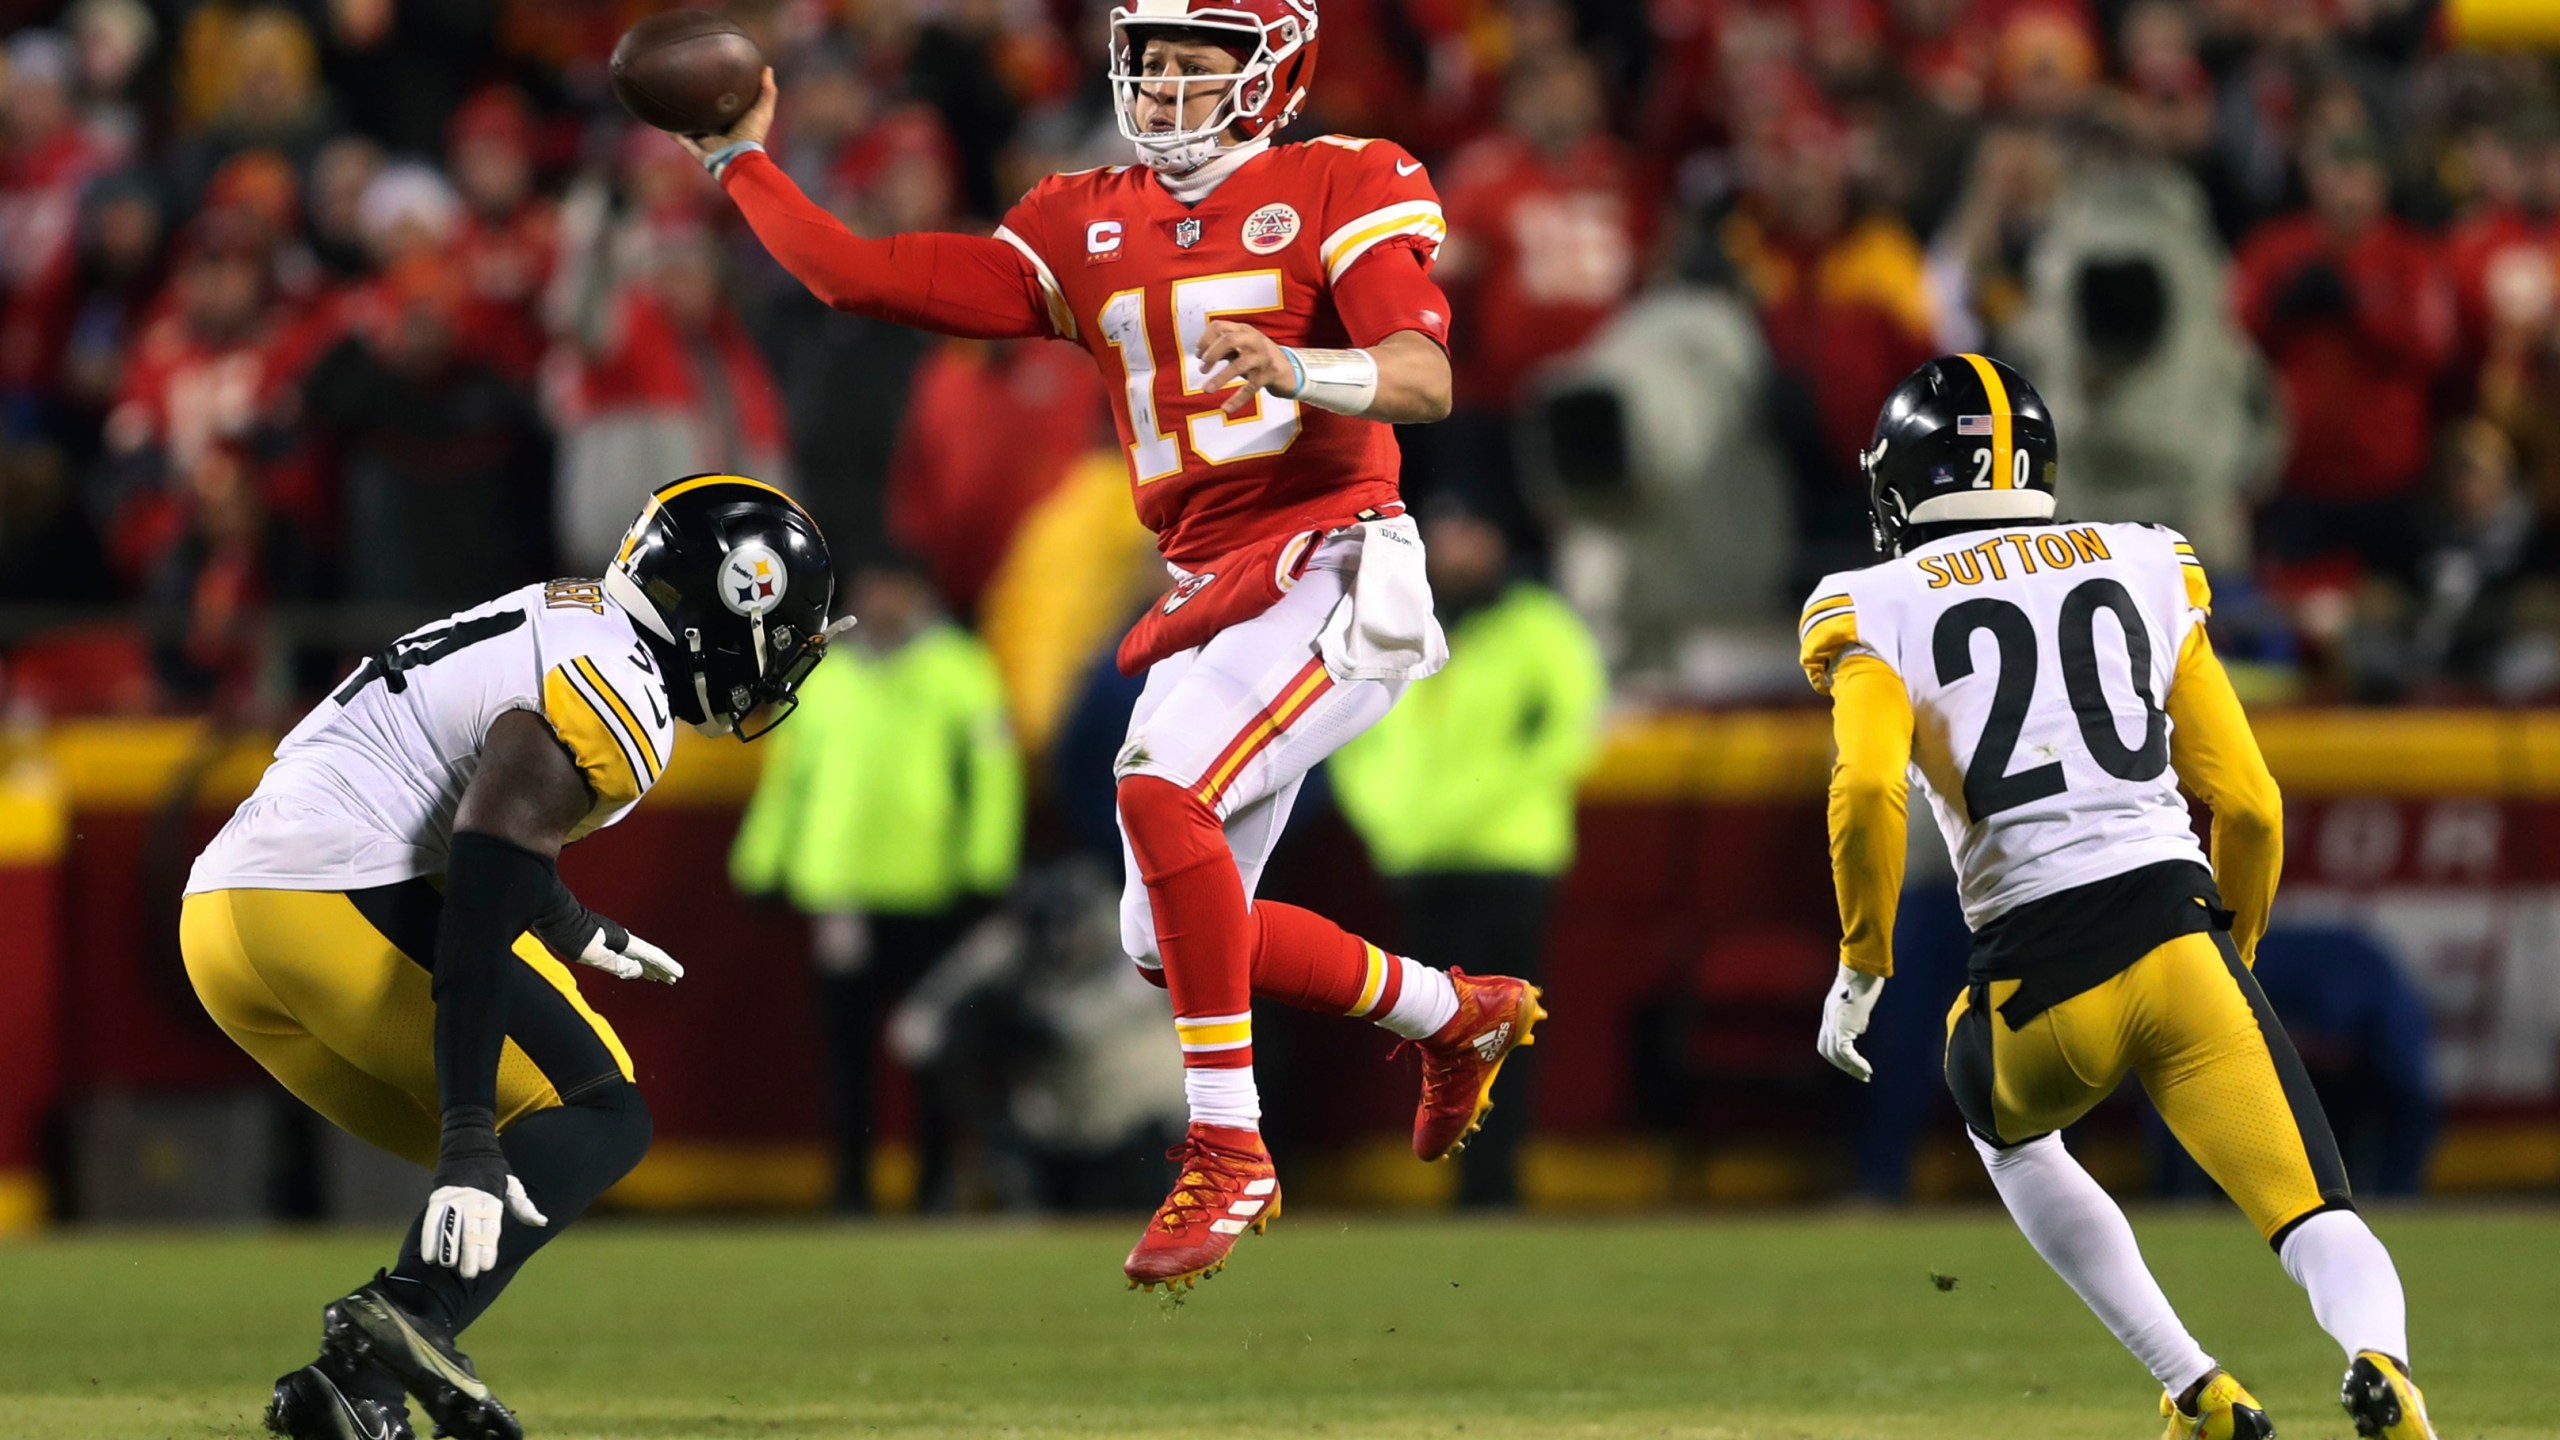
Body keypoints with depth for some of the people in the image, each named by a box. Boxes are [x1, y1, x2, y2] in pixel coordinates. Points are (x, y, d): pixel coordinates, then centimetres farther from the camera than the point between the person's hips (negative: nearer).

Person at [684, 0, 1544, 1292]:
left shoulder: (1341, 188, -2)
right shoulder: (1083, 229, 14)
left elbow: (1425, 376, -16)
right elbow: (863, 277, 11)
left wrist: (1293, 369, -34)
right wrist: (740, 162, 10)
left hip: (1327, 567, -7)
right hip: (1205, 600, 7)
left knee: (1161, 788, -29)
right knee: (1171, 945, 5)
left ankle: (1227, 1152, -24)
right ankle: (1459, 1016, 30)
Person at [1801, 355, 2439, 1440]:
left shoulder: (1882, 610, 8)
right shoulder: (2145, 570, 17)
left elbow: (1868, 790, -12)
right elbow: (2248, 804, 14)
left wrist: (1861, 966, 1)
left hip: (2040, 980, -1)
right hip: (2180, 935, 1)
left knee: (2005, 1125, 33)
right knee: (2318, 1223, -4)